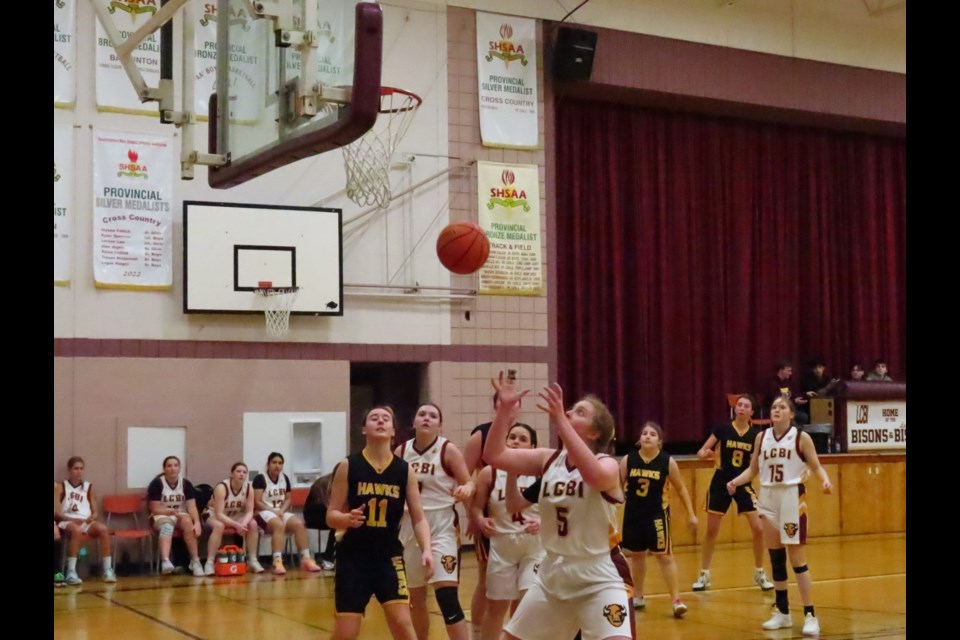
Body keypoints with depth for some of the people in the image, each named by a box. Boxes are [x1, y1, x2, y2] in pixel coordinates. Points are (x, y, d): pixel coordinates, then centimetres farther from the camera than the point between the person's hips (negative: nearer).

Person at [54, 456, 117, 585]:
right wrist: (73, 519, -17)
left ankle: (108, 570, -29)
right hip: (66, 522, -3)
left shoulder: (88, 487, 17)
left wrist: (90, 518, -9)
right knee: (76, 530, -40)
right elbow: (56, 512, -2)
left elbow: (95, 513, 15)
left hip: (86, 522, 3)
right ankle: (71, 573, -39)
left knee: (103, 529, -30)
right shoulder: (60, 487, 8)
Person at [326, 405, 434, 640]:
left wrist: (427, 549, -16)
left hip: (389, 555, 1)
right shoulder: (347, 467, -5)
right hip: (353, 557, -1)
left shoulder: (405, 471, -1)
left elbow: (418, 518, 1)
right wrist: (348, 519, -26)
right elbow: (331, 517, -3)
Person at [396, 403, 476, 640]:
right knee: (416, 598, 14)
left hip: (441, 526, -5)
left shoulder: (448, 450, -8)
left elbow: (469, 483, -8)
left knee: (447, 596, -14)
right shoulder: (401, 451, 3)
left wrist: (467, 489, -30)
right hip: (410, 527, 5)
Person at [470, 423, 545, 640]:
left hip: (534, 547, -1)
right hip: (502, 546, 1)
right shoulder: (489, 472, -3)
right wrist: (481, 521, -18)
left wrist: (542, 523, -22)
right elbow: (476, 506, 3)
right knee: (496, 606, 11)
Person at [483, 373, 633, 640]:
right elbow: (494, 455, -7)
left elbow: (594, 475, -39)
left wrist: (560, 420, -43)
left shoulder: (607, 465, -14)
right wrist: (505, 408, -18)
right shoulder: (549, 460, 1)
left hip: (599, 577, -6)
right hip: (553, 573, 6)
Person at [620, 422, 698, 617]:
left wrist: (691, 514, 2)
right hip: (633, 514, 3)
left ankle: (676, 600, 1)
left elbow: (681, 488, 1)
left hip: (657, 514, -3)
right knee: (636, 555, 15)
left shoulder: (667, 462, -9)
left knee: (664, 556, -4)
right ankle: (638, 597, 30)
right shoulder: (628, 460, -6)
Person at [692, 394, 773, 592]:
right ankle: (704, 575, 16)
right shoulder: (723, 429, -9)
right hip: (720, 483, -1)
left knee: (758, 528, -5)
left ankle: (759, 573, 13)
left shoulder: (756, 434, -5)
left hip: (743, 484, 1)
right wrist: (706, 454, -28)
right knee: (711, 530, 4)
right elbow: (701, 452, -6)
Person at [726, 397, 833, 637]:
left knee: (797, 559, -6)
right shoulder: (761, 437, 6)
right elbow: (753, 469, 10)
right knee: (776, 557, 10)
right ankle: (782, 612, 21)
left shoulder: (801, 437, -5)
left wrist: (825, 481, -24)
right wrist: (735, 481, -7)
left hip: (792, 498, -4)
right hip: (768, 498, 4)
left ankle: (810, 616, 0)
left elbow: (816, 466, -4)